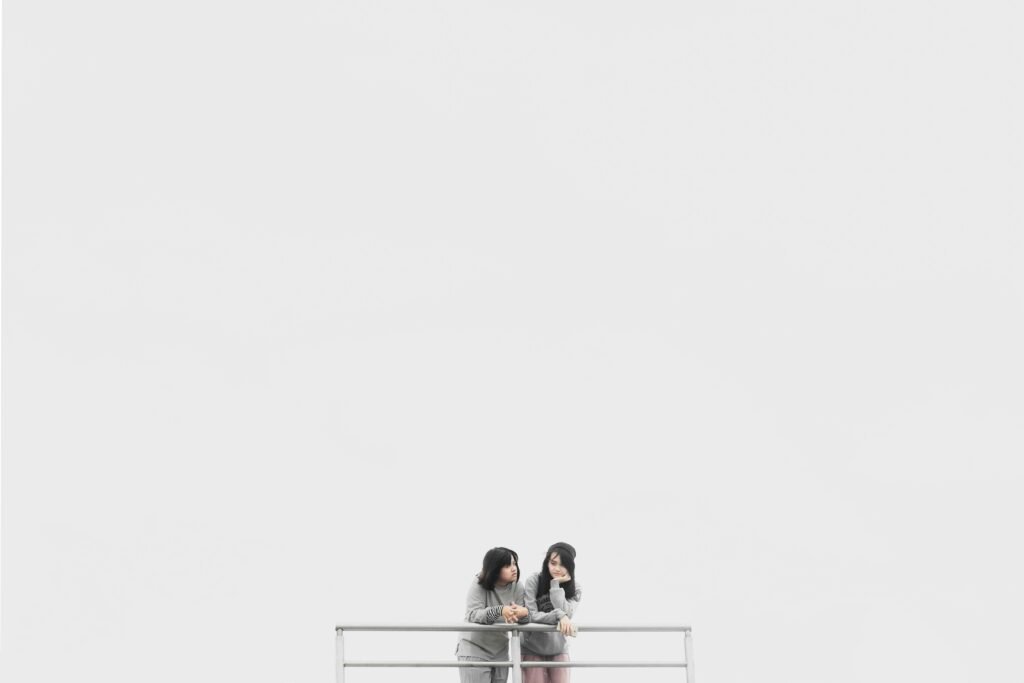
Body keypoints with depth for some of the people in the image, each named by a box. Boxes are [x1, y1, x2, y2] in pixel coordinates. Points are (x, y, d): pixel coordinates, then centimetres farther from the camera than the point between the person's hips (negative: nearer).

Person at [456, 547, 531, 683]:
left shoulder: (517, 587, -5)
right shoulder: (479, 585, -17)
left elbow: (526, 617, -11)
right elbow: (472, 615, -30)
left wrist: (523, 613, -38)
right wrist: (500, 611, -48)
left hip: (500, 651, 5)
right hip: (474, 650, -5)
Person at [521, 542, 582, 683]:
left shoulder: (575, 590, -4)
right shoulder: (534, 581, -11)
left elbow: (565, 614, -21)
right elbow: (530, 615, -19)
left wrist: (556, 585, -21)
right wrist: (558, 616, -33)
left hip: (558, 650, 2)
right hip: (533, 649, -2)